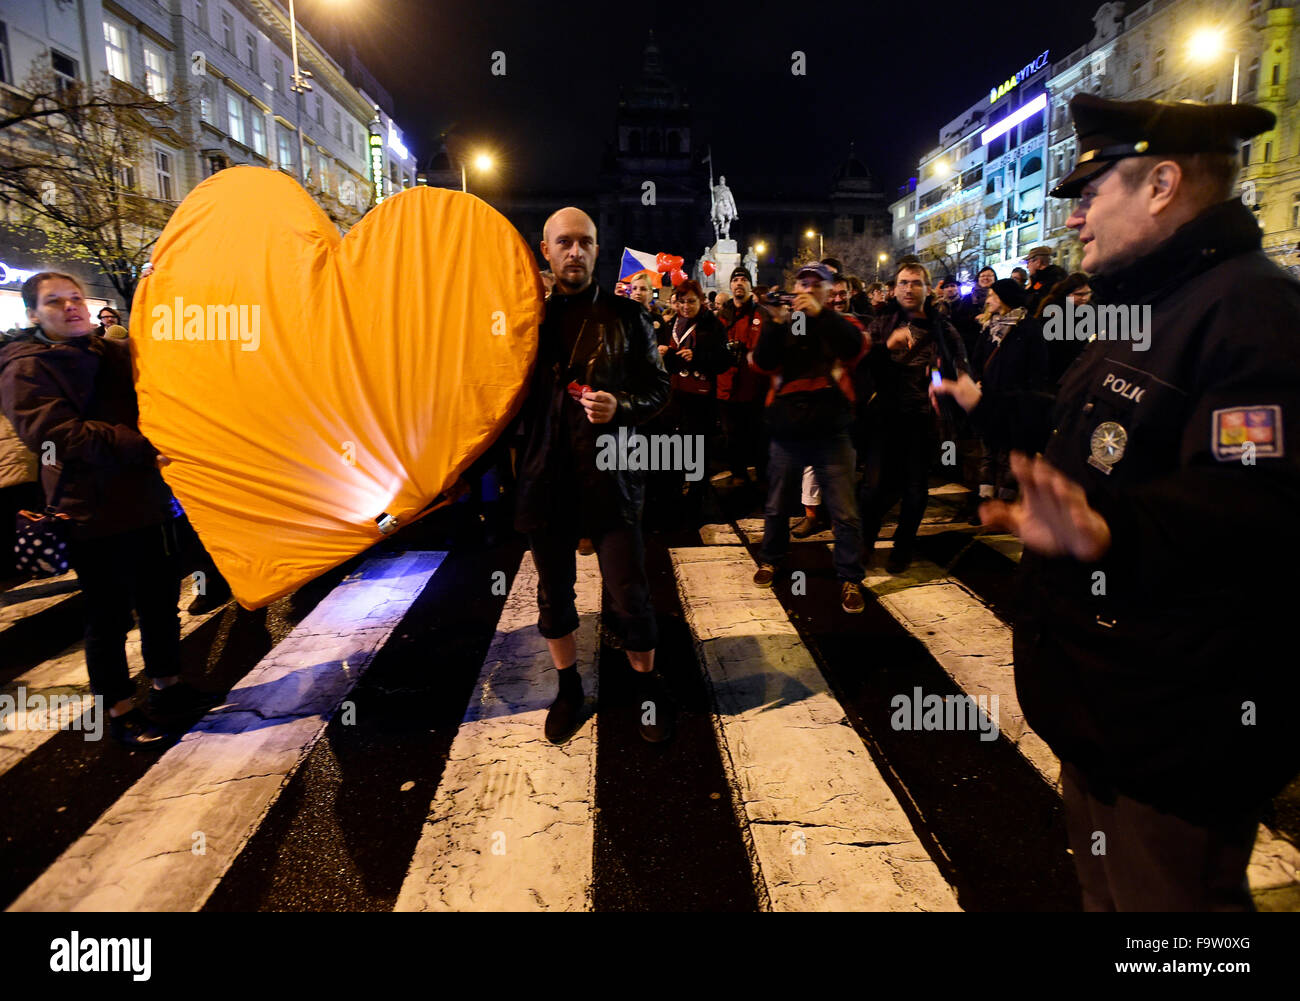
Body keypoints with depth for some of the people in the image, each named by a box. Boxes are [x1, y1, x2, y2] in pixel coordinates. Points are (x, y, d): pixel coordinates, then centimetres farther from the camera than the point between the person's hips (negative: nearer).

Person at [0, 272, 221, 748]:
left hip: (146, 501, 6)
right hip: (93, 513, -6)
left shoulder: (117, 353, 14)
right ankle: (119, 710, 19)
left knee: (161, 600, 15)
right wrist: (143, 448, -27)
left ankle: (167, 685, 32)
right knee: (109, 616, 4)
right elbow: (57, 434, -20)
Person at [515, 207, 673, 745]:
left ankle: (648, 685, 26)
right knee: (553, 590, 13)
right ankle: (568, 688, 34)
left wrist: (620, 406, -16)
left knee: (628, 593, 0)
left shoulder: (625, 315, 3)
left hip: (610, 473, -2)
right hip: (546, 474, 3)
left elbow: (658, 388, 4)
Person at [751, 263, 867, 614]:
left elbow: (854, 349, -16)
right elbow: (763, 363, -8)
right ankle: (770, 560, 37)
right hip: (787, 431, 2)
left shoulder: (838, 324, 6)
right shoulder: (781, 324, 8)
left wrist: (820, 313, -24)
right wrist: (776, 321, -20)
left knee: (844, 512, -3)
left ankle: (850, 579, 10)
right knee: (777, 506, 16)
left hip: (830, 433, -2)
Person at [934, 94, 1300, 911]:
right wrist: (987, 405, 35)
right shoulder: (1148, 308, 14)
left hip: (1176, 726, -10)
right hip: (1103, 692, 10)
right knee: (1103, 885, 27)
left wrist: (1110, 533, -51)